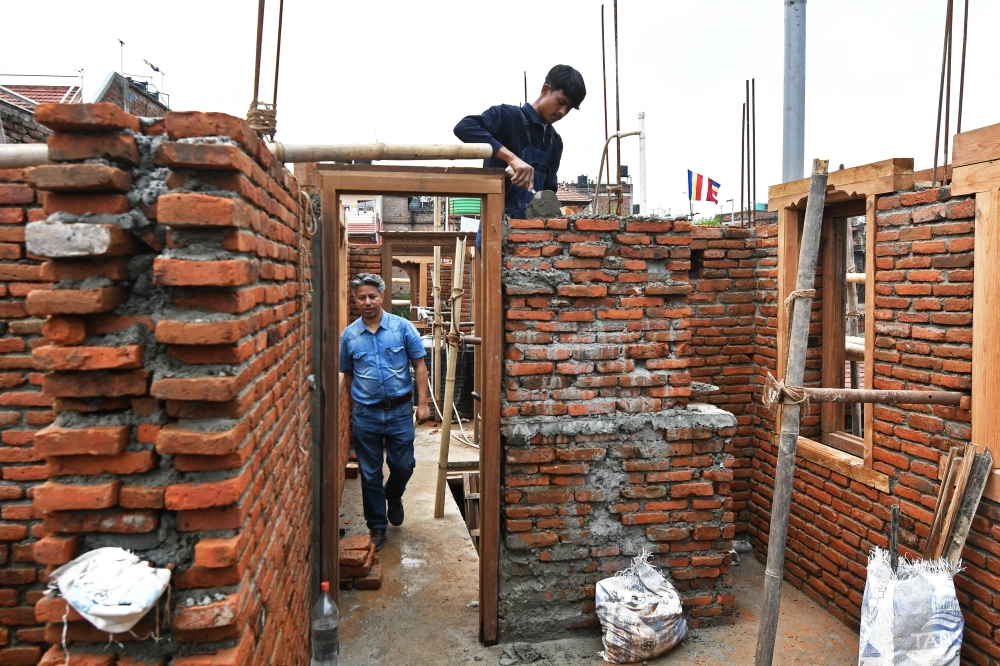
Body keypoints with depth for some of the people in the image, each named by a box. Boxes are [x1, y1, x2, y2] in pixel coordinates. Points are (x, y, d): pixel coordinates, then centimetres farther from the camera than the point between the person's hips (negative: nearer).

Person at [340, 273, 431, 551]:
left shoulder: (402, 327, -5)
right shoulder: (348, 335, 0)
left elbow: (419, 366, -2)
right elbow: (348, 375, 10)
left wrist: (422, 403, -8)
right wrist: (351, 413, 12)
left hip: (400, 411, -1)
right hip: (365, 415, 1)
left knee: (403, 465, 8)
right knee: (370, 474, 8)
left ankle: (393, 497, 41)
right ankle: (377, 526, 23)